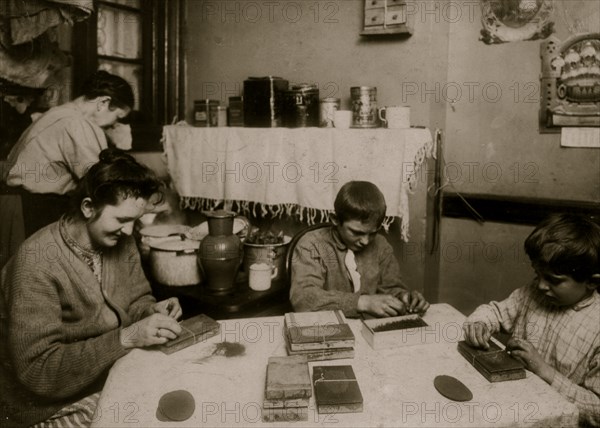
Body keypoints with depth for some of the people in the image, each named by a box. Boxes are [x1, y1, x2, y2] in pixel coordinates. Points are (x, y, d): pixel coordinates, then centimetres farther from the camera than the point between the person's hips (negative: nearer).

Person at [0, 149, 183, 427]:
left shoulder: (120, 240, -4)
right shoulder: (37, 263, -24)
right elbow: (37, 369, -25)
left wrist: (151, 310, -13)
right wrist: (125, 338, -31)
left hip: (118, 376, 6)